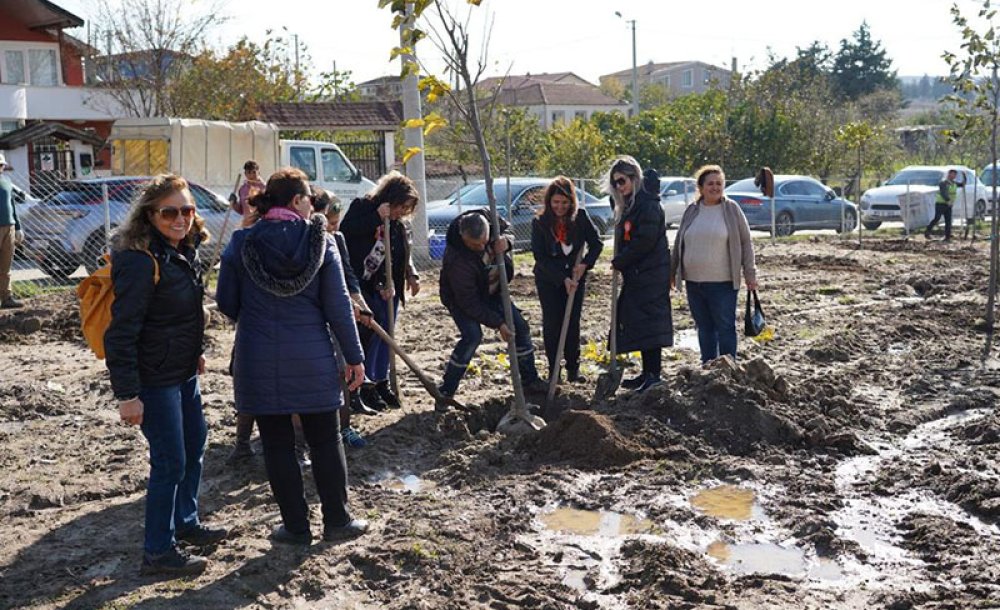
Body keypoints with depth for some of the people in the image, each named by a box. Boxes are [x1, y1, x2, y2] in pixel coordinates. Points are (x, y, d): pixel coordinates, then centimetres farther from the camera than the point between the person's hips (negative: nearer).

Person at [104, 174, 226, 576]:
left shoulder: (184, 251, 4)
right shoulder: (141, 261, -23)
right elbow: (122, 332, -24)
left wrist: (195, 351, 23)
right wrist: (127, 394, -25)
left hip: (183, 372, 9)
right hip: (154, 380, -9)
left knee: (195, 443, 21)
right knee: (170, 462, -2)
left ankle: (185, 523, 39)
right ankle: (158, 553, 12)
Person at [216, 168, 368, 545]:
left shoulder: (241, 244, -3)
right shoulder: (319, 241, -5)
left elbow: (226, 304, 3)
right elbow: (338, 305, -5)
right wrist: (353, 357, 2)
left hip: (258, 361, 0)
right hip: (311, 358, 0)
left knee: (277, 443, 9)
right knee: (325, 440, 13)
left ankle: (296, 527, 17)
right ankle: (337, 521, 21)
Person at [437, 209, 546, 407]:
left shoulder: (487, 217, -26)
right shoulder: (458, 260, -40)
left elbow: (507, 228, -2)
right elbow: (469, 303, -32)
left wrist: (506, 240, -27)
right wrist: (498, 323, -29)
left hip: (491, 291, 7)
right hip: (460, 297, -7)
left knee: (520, 327, 6)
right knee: (472, 336, -26)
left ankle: (530, 380, 24)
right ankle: (445, 392, -15)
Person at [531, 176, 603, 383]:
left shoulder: (580, 216, -7)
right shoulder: (539, 223, -12)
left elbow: (596, 243, 0)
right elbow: (540, 257, -14)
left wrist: (585, 264, -16)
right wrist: (563, 279, -20)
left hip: (575, 277, 2)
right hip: (549, 280, -1)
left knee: (573, 323, 3)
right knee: (552, 324, -2)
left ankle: (573, 369, 13)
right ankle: (553, 370, 6)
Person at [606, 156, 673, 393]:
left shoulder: (647, 203, -14)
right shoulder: (627, 205, 16)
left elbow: (645, 240, -20)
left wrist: (619, 261, -12)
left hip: (650, 273, -10)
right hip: (635, 274, 10)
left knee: (648, 321, -9)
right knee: (637, 321, 13)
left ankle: (654, 376, -8)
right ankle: (647, 373, 21)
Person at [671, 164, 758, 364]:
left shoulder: (731, 209, -2)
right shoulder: (691, 211, 7)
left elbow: (746, 242, -1)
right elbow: (679, 243, 15)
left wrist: (749, 273, -4)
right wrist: (672, 271, 16)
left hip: (723, 282, -4)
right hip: (693, 282, 4)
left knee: (725, 328, 0)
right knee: (704, 328, 12)